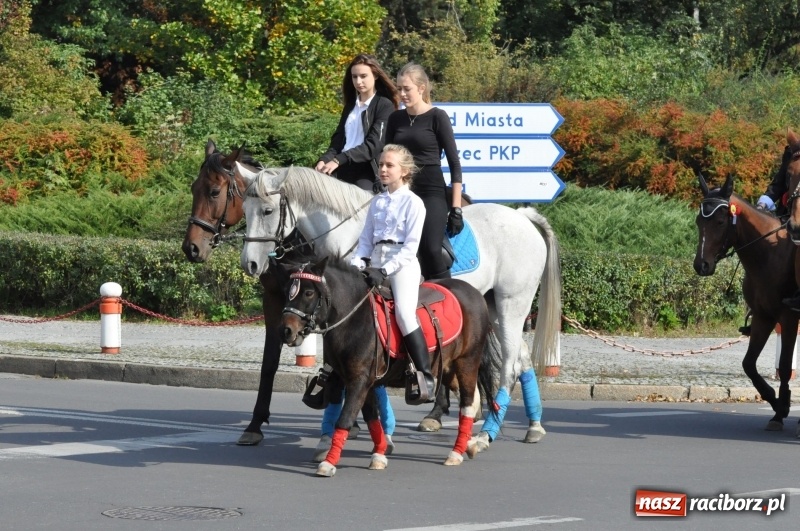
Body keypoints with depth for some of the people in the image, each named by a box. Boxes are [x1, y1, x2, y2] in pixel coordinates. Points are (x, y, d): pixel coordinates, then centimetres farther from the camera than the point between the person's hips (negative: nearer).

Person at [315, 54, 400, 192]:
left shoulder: (385, 106, -1)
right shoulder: (350, 106, 21)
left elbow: (373, 145, -11)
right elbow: (338, 139, 15)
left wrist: (339, 160, -20)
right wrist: (325, 159, -6)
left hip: (367, 175, -6)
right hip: (343, 172, 6)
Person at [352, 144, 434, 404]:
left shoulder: (413, 203, -2)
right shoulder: (377, 202, 17)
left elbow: (411, 247, -9)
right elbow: (365, 239, 17)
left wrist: (385, 271, -18)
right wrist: (357, 265, -1)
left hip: (402, 265, -7)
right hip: (375, 263, 7)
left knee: (404, 312, -25)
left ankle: (424, 376, -23)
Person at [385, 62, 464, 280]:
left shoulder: (437, 117, -4)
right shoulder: (396, 119, 10)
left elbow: (454, 163, -5)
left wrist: (456, 208, -9)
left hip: (431, 191, -5)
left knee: (430, 250, -21)